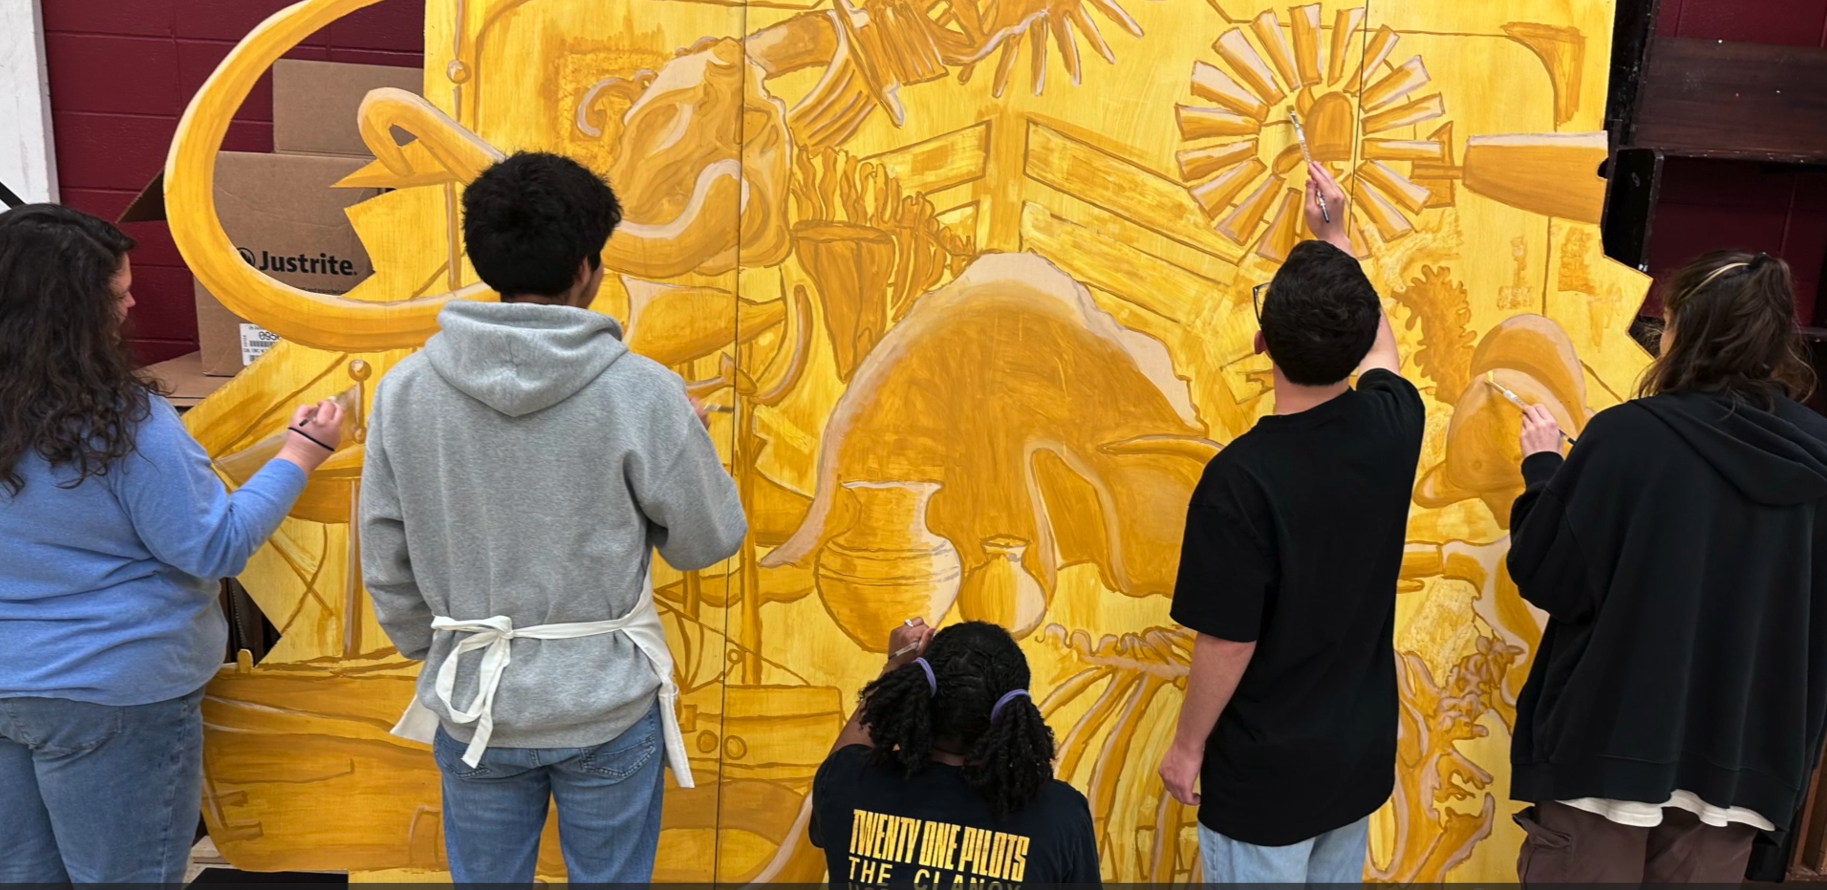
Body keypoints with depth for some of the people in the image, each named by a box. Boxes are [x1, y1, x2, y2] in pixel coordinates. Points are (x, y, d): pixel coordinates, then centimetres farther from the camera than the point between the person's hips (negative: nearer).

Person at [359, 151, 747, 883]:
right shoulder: (641, 392, -18)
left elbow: (386, 564, 0)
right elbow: (708, 540, -6)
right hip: (608, 705, -2)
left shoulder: (405, 389, -8)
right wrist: (688, 438, 11)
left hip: (472, 706, 2)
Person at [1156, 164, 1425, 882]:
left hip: (1265, 771, -6)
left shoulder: (1240, 479, -29)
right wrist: (1336, 236, 22)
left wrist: (1187, 746, -5)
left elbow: (1228, 642, -22)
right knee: (1337, 877, 25)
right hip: (1361, 754, 6)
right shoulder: (1392, 425, -12)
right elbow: (1378, 345, 13)